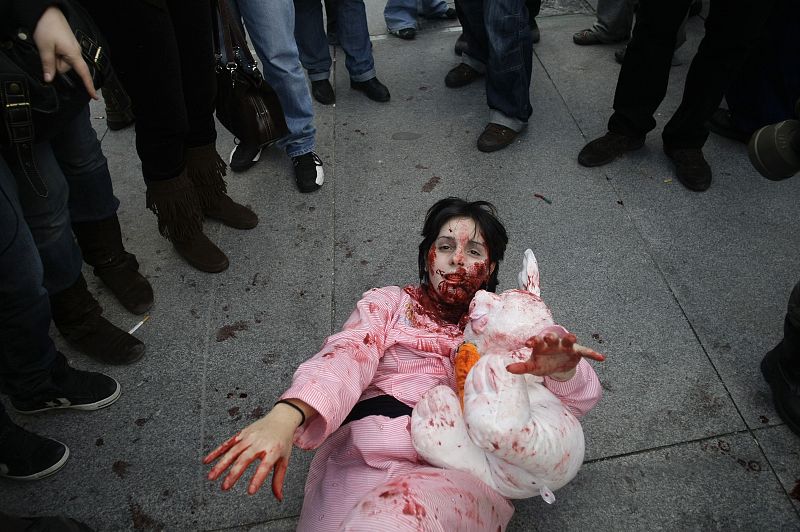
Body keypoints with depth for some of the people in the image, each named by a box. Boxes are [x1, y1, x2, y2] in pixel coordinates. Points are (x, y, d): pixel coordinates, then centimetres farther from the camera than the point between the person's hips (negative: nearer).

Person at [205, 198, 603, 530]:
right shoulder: (389, 303, 19)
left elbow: (579, 399, 13)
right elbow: (345, 358, -2)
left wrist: (560, 367, -14)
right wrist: (286, 416, -24)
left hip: (465, 470, -1)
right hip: (368, 456, 1)